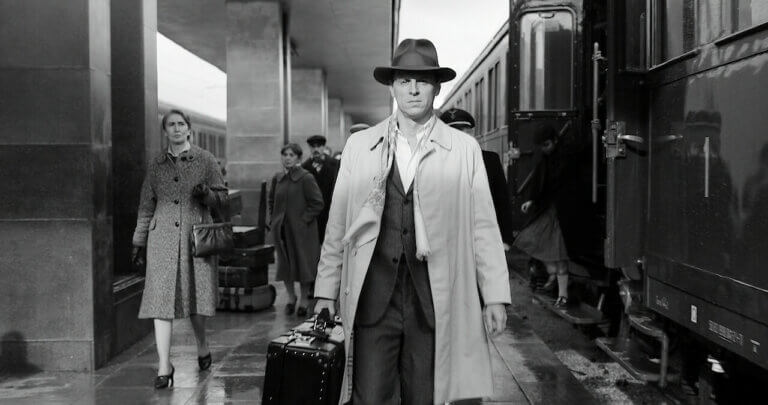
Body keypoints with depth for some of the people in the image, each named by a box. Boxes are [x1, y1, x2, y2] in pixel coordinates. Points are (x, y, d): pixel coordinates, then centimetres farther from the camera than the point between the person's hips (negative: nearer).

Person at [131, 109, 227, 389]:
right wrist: (139, 243, 13)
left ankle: (202, 347, 33)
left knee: (195, 297, 5)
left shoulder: (205, 160, 5)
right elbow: (146, 206, 14)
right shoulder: (156, 166, 10)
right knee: (161, 300, -6)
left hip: (196, 236, -1)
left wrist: (206, 194, -15)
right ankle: (164, 367, -3)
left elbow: (222, 196, 6)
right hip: (162, 239, 1)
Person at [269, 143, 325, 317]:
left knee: (303, 262, 2)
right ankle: (291, 297, 26)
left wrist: (304, 220, -14)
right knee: (284, 262, 9)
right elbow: (271, 200, 20)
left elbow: (317, 203, -11)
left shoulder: (306, 178, -11)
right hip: (281, 229, 5)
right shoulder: (277, 178, 6)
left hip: (301, 230, -5)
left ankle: (304, 300, 16)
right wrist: (273, 219, 10)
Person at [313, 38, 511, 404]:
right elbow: (337, 225, 9)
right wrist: (326, 292, 6)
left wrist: (495, 296, 1)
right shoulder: (359, 146, 8)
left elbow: (483, 226, 4)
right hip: (372, 297, 1)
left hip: (435, 301, 0)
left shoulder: (465, 149, 5)